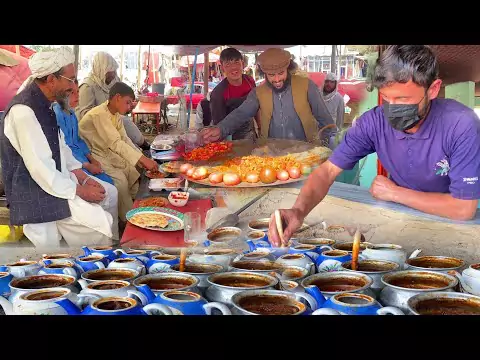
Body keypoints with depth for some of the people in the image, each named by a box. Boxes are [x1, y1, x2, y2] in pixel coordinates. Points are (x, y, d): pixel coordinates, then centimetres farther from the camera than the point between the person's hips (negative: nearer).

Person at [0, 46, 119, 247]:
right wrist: (79, 191, -17)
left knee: (109, 194, 14)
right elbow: (39, 169, -26)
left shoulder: (45, 103, 3)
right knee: (99, 224, -15)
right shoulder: (23, 111, -26)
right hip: (35, 192, -10)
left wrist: (82, 177, 5)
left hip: (57, 177, 10)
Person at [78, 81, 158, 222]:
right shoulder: (99, 114, -27)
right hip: (89, 155, -9)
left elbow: (124, 139, 3)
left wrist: (143, 159, -10)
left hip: (105, 151, 9)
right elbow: (116, 143, -34)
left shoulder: (117, 114, 2)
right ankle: (128, 219, -8)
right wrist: (143, 159, -36)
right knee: (120, 179, -21)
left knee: (132, 172, 0)